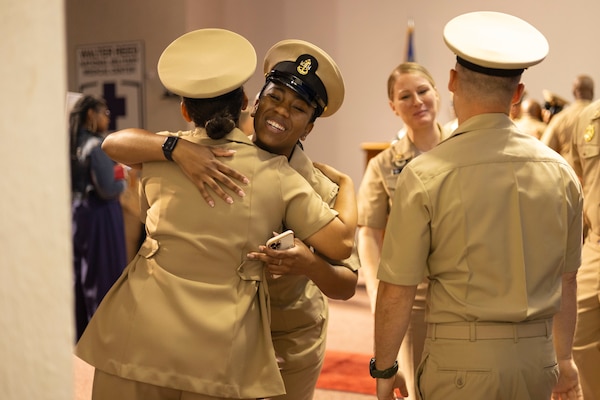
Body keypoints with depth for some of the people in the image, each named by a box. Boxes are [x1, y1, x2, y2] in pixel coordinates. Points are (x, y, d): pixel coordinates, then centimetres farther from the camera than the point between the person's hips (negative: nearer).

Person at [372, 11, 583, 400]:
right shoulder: (560, 172, 0)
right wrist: (563, 358, 23)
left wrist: (384, 369, 4)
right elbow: (566, 280, 9)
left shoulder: (425, 176, -13)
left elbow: (397, 291, -11)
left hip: (461, 357, -4)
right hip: (536, 357, 4)